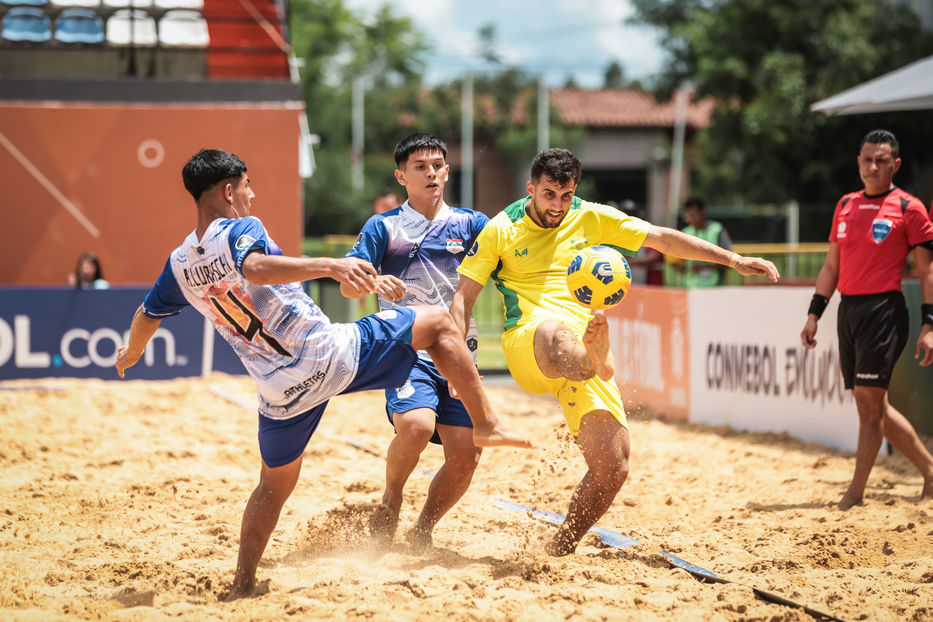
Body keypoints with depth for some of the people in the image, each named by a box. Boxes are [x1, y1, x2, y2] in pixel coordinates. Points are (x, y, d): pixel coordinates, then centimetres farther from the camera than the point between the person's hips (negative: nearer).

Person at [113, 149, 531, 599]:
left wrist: (130, 355, 48)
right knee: (437, 322, 8)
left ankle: (241, 588, 24)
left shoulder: (179, 265, 11)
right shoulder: (240, 230, -9)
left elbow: (146, 316, 26)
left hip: (279, 392, 6)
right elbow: (256, 268, -32)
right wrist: (329, 265, -42)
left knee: (273, 487, 25)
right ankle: (485, 423, 3)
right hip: (331, 356, -6)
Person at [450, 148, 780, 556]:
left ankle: (559, 552, 9)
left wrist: (733, 259, 7)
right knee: (553, 333, -43)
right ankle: (597, 361, -76)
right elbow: (463, 297, 3)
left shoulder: (591, 218, 11)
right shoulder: (502, 230, 4)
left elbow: (663, 239, 12)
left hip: (584, 350, 4)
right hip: (526, 341, -4)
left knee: (612, 468, -8)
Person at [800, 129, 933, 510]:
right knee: (871, 404, 8)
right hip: (848, 309, 7)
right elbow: (832, 266, 20)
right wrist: (814, 314, 14)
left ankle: (855, 493, -3)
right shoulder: (846, 205, 16)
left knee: (869, 398, -9)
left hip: (884, 309, -7)